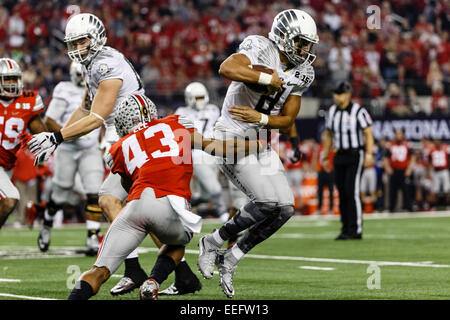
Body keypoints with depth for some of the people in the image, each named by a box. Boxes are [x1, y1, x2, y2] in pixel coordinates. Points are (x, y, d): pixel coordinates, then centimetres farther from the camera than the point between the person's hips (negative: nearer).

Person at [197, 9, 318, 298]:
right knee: (268, 203, -18)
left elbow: (288, 120, 4)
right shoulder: (261, 48, -16)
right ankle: (213, 242, 3)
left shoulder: (300, 74, 6)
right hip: (233, 138, -8)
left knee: (285, 209, 0)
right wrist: (268, 78, -28)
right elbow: (227, 68, -35)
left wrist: (260, 118, -14)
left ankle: (230, 259, 14)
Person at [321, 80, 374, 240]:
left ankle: (356, 230, -10)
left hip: (355, 155, -6)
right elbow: (328, 134, 20)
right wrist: (325, 155, 18)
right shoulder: (332, 111, 10)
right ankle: (346, 228, 13)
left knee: (352, 192, -12)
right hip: (340, 155, 6)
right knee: (342, 192, 6)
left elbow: (368, 133, -10)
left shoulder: (358, 111, -9)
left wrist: (369, 154, -18)